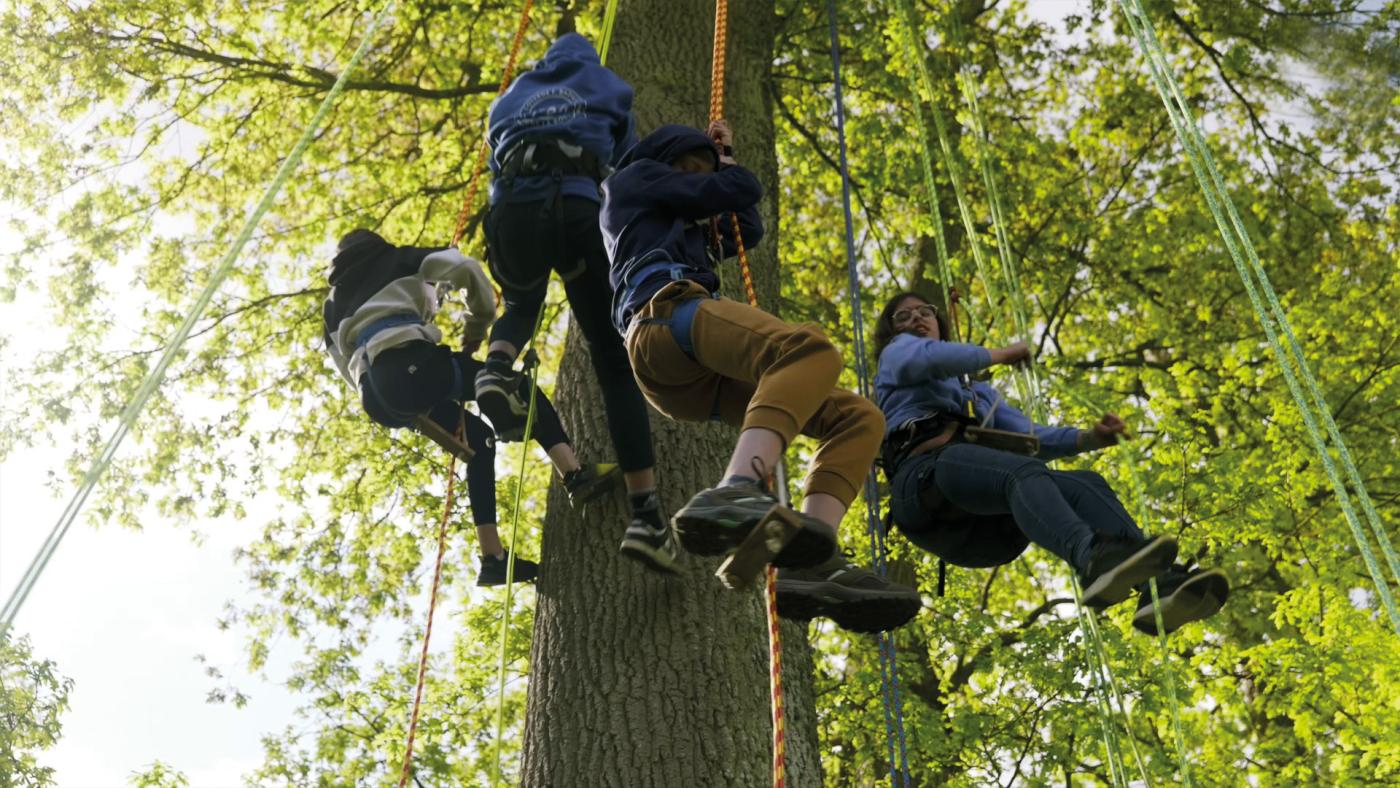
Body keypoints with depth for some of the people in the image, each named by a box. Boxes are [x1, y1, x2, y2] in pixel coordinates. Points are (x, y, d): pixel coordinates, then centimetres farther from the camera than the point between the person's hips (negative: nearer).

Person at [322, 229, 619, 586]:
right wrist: (477, 327, 17)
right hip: (411, 365, -5)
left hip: (377, 400, 5)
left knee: (478, 439, 21)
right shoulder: (397, 260, 23)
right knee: (519, 388, 10)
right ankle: (576, 476, -12)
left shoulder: (333, 304, 35)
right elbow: (465, 267, 6)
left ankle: (493, 558, 11)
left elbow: (349, 369, 28)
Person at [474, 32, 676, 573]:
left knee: (521, 306, 34)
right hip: (578, 207, -2)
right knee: (615, 360, -2)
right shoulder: (608, 89, 30)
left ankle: (496, 370, -4)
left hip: (513, 208, 2)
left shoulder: (511, 99, 34)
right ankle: (645, 513, -15)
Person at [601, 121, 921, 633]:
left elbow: (749, 229, 48)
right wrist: (725, 167, 34)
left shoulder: (682, 229, 45)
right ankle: (732, 495, -60)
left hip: (693, 381, 9)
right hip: (667, 312, -9)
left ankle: (809, 562, -30)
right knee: (811, 351, -36)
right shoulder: (635, 177, 22)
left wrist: (728, 159, 51)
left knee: (857, 416, -4)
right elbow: (736, 191, 12)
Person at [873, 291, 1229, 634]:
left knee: (1086, 484, -20)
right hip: (928, 480, -5)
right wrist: (999, 354, 11)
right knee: (1025, 473, -34)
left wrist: (1090, 438, 5)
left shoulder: (980, 393, 39)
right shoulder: (897, 352, 24)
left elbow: (1031, 438, 23)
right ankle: (1096, 559, -64)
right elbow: (930, 357, -3)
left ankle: (1161, 583, -47)